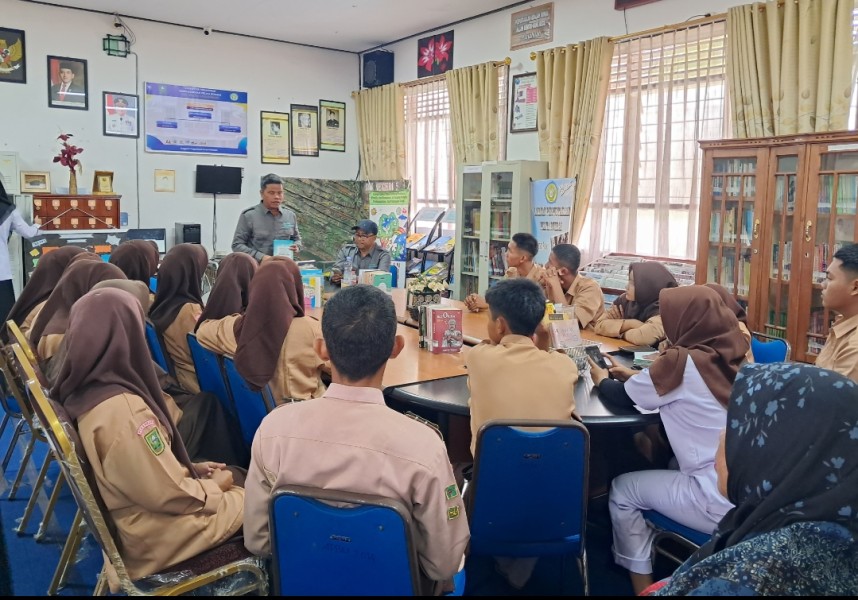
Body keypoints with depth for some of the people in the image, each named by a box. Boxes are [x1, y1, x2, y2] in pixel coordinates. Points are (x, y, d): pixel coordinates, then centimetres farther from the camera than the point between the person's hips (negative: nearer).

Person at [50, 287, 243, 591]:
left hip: (130, 519, 8)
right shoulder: (122, 409, -31)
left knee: (238, 487, 15)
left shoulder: (83, 391, -4)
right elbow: (171, 494, -24)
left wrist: (192, 468, 5)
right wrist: (215, 485, -7)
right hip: (156, 535, -8)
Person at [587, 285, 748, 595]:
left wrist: (601, 380, 19)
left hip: (722, 502, -8)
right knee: (673, 464, 32)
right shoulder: (734, 357, 4)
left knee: (622, 489, 11)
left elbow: (624, 397, -1)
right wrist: (636, 376, 27)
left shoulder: (683, 362, -17)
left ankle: (642, 585, 21)